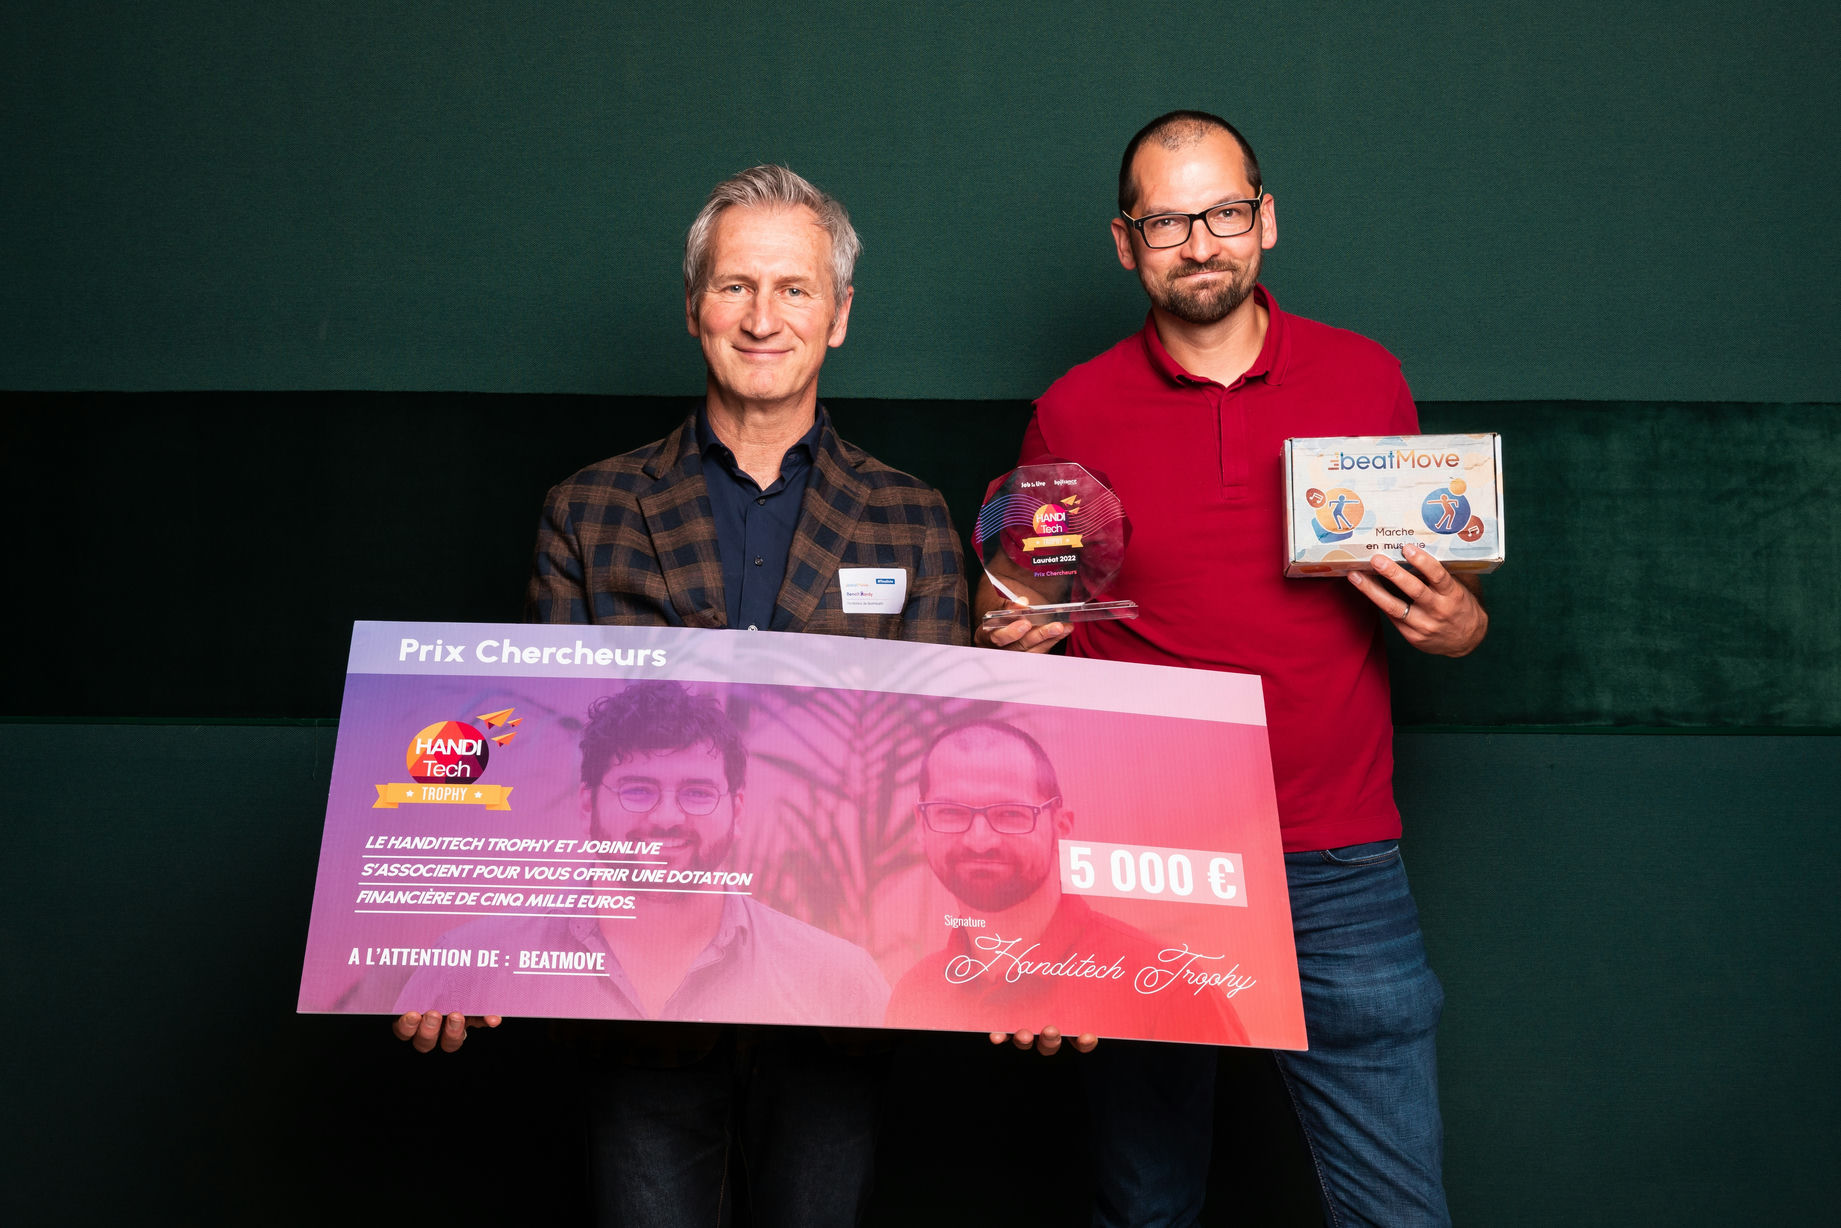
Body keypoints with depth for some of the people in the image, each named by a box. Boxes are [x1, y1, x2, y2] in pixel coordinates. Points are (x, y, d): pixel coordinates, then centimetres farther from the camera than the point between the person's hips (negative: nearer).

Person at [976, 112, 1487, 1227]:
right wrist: (1014, 635, -9)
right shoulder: (1072, 413, 3)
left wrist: (1460, 627, -7)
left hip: (1338, 865, 1)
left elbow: (1436, 587, 15)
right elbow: (1022, 624, 13)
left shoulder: (1367, 380, 5)